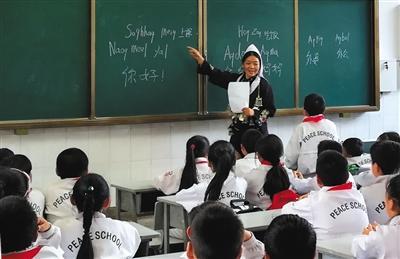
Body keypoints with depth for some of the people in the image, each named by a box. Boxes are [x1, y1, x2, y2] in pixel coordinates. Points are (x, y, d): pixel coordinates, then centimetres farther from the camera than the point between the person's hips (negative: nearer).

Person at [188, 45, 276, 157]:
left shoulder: (263, 85, -5)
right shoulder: (236, 79, 8)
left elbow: (271, 110, -5)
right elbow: (216, 75, 17)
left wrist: (254, 113, -19)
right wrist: (200, 59, 16)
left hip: (257, 131, -4)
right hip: (237, 131, 4)